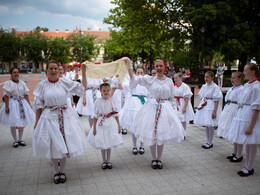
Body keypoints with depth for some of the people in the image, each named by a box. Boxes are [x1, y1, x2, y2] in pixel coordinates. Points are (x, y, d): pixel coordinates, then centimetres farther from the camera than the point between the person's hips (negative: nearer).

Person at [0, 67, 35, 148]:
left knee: (22, 122, 9)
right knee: (13, 123, 2)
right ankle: (15, 140, 17)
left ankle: (20, 139, 23)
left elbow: (26, 95, 8)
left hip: (22, 103, 4)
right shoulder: (8, 83, -5)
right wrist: (7, 107, -13)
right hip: (12, 103, -4)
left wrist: (29, 105, 5)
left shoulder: (22, 83, 6)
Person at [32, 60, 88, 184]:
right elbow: (38, 104, 4)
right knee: (53, 145, 8)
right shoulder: (42, 85, 0)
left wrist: (83, 72, -5)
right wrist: (37, 121, 3)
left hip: (65, 116, 0)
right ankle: (55, 172, 28)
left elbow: (82, 88, 0)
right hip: (49, 117, 0)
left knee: (64, 144, 7)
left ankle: (62, 171, 27)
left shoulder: (65, 82, 0)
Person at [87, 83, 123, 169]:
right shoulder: (98, 101, -6)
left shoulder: (112, 100, -4)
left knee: (109, 143, 10)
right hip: (101, 124, 0)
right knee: (102, 143, 8)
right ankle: (104, 161, 25)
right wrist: (94, 127, -4)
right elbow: (95, 115, -2)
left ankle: (108, 161, 26)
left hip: (111, 123, 1)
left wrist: (118, 126, 1)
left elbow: (116, 114, 1)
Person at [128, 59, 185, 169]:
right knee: (151, 134, 3)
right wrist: (129, 67, -20)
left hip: (165, 108, 1)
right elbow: (134, 79, -10)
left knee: (162, 135, 6)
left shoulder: (169, 81, 5)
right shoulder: (150, 79, 0)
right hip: (152, 108, -1)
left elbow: (171, 98, 11)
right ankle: (154, 159, 21)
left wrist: (170, 109, 4)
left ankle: (159, 159, 23)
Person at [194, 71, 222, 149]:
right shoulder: (204, 86, 7)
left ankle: (210, 143, 15)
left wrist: (215, 111, -17)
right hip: (204, 106, 6)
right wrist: (200, 106, 5)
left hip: (211, 107, -6)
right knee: (206, 125, 13)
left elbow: (216, 101, -13)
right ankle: (208, 142, 25)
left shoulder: (215, 87, -11)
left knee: (210, 126, 1)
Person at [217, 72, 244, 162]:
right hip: (229, 111, 9)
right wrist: (224, 113, 18)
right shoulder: (231, 89, 13)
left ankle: (239, 155, 10)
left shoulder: (241, 89, -13)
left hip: (236, 112, -9)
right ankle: (235, 153, 29)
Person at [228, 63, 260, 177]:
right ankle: (247, 166, 27)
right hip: (241, 115, 8)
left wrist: (251, 126, -18)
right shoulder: (246, 85, 11)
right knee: (247, 143, 15)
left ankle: (249, 168, 17)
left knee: (251, 144, 3)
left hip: (250, 117, -8)